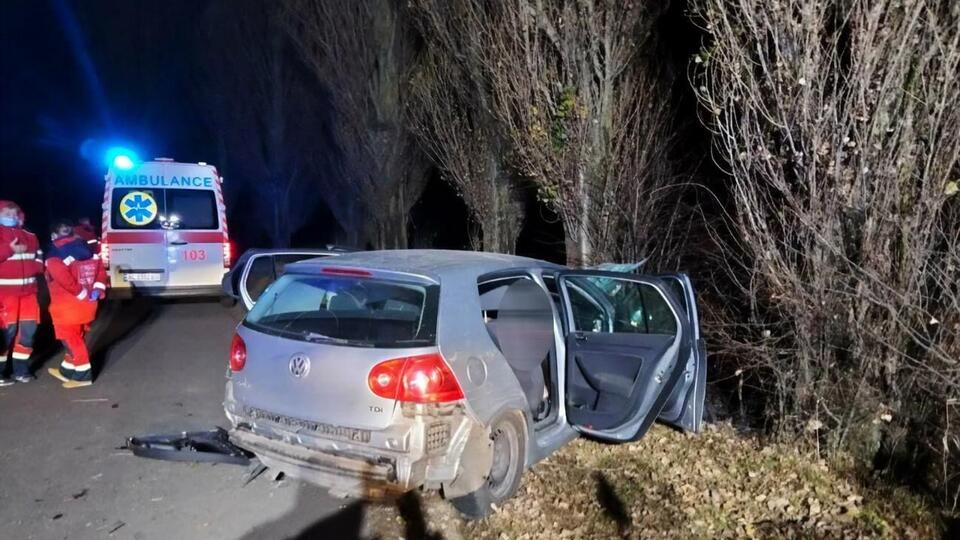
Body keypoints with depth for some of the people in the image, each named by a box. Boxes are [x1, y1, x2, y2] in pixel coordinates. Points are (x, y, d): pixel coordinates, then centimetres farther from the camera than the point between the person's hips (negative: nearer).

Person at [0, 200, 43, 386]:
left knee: (28, 328, 5)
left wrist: (31, 266, -3)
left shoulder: (30, 236, 15)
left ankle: (21, 369, 18)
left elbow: (39, 261, 17)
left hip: (27, 290, 5)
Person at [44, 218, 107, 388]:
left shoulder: (55, 252, -12)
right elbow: (100, 269, 6)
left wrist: (81, 294, -20)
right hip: (87, 304, 8)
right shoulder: (85, 247, 10)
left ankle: (83, 375, 5)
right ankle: (66, 370, 31)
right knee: (76, 337, 18)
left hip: (68, 307, -7)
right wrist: (98, 290, -1)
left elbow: (62, 275, -27)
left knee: (71, 339, 2)